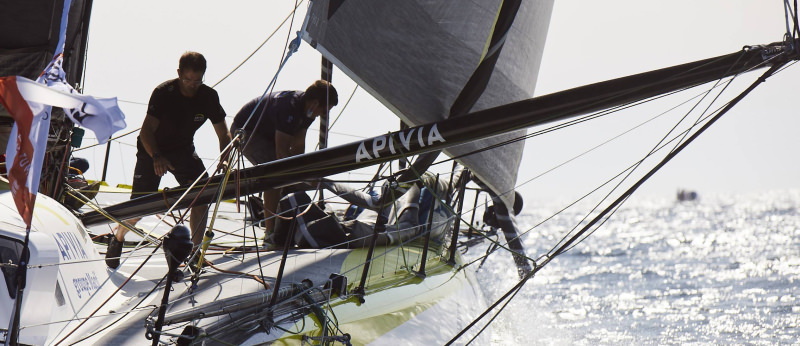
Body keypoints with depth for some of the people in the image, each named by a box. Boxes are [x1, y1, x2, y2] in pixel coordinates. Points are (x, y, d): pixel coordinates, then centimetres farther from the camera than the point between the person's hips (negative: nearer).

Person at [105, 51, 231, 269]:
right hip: (153, 150, -3)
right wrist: (156, 157, -45)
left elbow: (223, 134, -6)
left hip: (183, 151, 3)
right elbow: (147, 130, -27)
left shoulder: (208, 96, -13)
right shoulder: (163, 93, -23)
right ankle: (117, 239, 23)